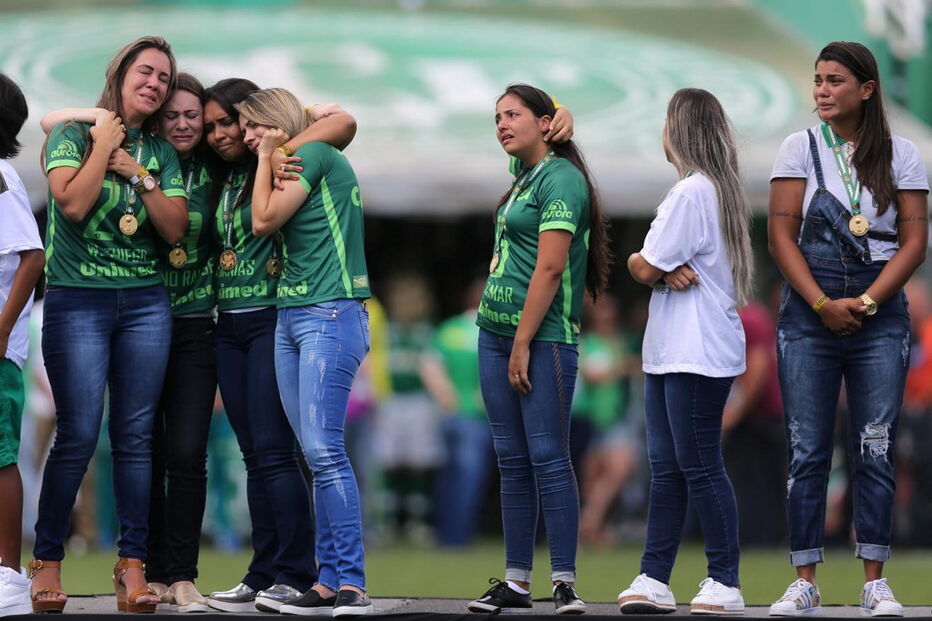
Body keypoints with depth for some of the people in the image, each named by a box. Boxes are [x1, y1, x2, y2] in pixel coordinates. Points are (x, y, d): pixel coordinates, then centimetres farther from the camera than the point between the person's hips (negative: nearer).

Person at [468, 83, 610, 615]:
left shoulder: (560, 178, -10)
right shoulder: (525, 179, 17)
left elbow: (549, 269, -16)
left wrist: (523, 343, -17)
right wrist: (504, 339, 13)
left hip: (543, 336, -9)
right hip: (496, 331, 9)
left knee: (548, 456, -9)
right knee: (513, 461, 9)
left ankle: (565, 582, -8)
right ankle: (516, 582, 12)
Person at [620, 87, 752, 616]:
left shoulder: (693, 193, -15)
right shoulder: (719, 190, 17)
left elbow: (643, 268, -14)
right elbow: (652, 267, 16)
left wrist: (650, 266, 7)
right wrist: (665, 270, -5)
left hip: (697, 355, -10)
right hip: (670, 353, 10)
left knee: (700, 467, -7)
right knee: (667, 468, 8)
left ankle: (726, 585, -5)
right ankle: (654, 579, 9)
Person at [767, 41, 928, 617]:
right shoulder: (801, 149, 5)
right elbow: (781, 235, 0)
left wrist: (866, 303, -10)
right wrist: (823, 304, -11)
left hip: (879, 313, 0)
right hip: (808, 313, 0)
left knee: (876, 451, -1)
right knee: (807, 452, -1)